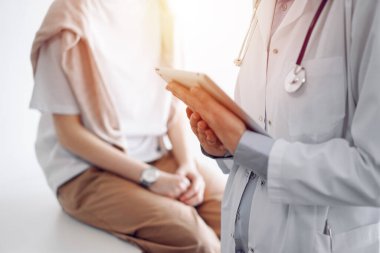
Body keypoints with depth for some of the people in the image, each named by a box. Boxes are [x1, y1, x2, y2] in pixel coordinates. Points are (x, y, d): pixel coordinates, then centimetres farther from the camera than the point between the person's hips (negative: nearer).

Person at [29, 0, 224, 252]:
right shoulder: (69, 23, -14)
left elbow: (171, 101, 9)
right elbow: (68, 133, -13)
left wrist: (188, 162, -6)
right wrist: (149, 177, -18)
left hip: (154, 154, 6)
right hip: (88, 170, -5)